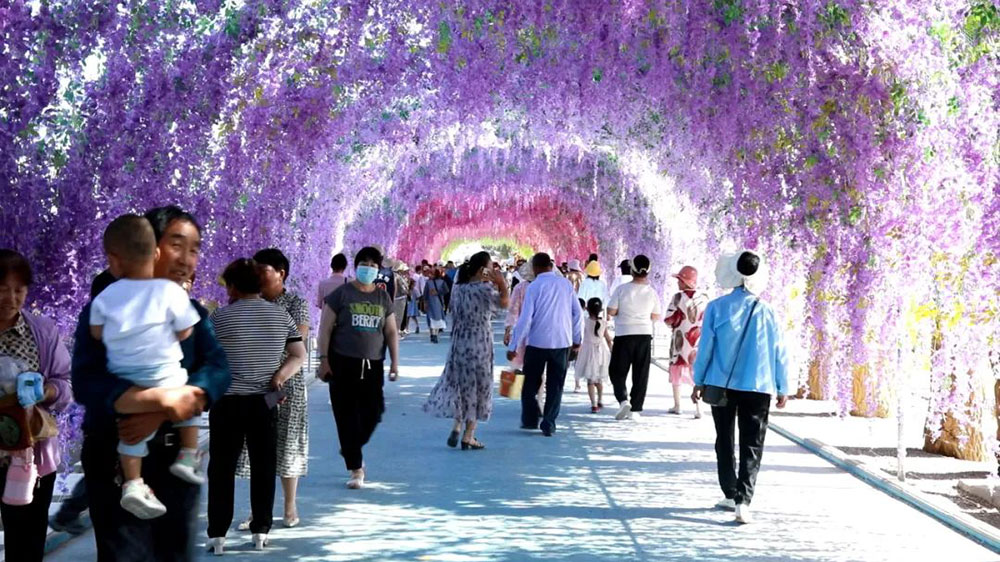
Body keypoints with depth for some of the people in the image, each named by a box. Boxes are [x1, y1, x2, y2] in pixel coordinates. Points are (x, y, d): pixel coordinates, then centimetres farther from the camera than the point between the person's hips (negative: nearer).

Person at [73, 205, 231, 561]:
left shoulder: (193, 311, 7)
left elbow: (218, 371, -9)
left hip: (177, 454, 4)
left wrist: (161, 415, -25)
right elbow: (86, 384, -20)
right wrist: (163, 400, -33)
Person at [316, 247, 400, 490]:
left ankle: (351, 449, 29)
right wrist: (324, 360, -8)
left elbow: (391, 332, 13)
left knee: (372, 413, -1)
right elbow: (325, 329, -2)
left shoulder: (383, 297, 11)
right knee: (347, 417, -2)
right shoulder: (341, 294, -1)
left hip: (372, 365, 3)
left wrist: (395, 362, 5)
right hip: (343, 363, -3)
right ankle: (356, 469, 6)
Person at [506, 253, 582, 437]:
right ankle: (548, 425, 8)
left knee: (531, 383, 14)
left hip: (537, 342, -3)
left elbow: (525, 319, -11)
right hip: (562, 342, 3)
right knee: (555, 385, 9)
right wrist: (577, 339, 16)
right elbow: (577, 313, 5)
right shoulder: (566, 284, 3)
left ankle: (530, 420, 19)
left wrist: (513, 346, -6)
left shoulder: (534, 287, -8)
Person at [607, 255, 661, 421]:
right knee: (641, 374, 7)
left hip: (624, 335, -2)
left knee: (618, 371, 9)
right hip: (645, 335, 2)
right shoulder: (652, 293, -2)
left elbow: (611, 312, -7)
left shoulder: (622, 289, -8)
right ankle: (635, 409, 6)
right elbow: (655, 317, 4)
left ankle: (623, 400, -12)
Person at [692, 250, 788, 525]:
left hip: (721, 385, 1)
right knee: (752, 446, 2)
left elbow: (706, 346, -2)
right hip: (758, 387, -1)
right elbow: (779, 351, 1)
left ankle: (731, 495, 21)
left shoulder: (716, 307, -5)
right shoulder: (765, 311, -4)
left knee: (725, 441, 16)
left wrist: (699, 381, 7)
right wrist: (782, 388, 10)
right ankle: (742, 500, -10)